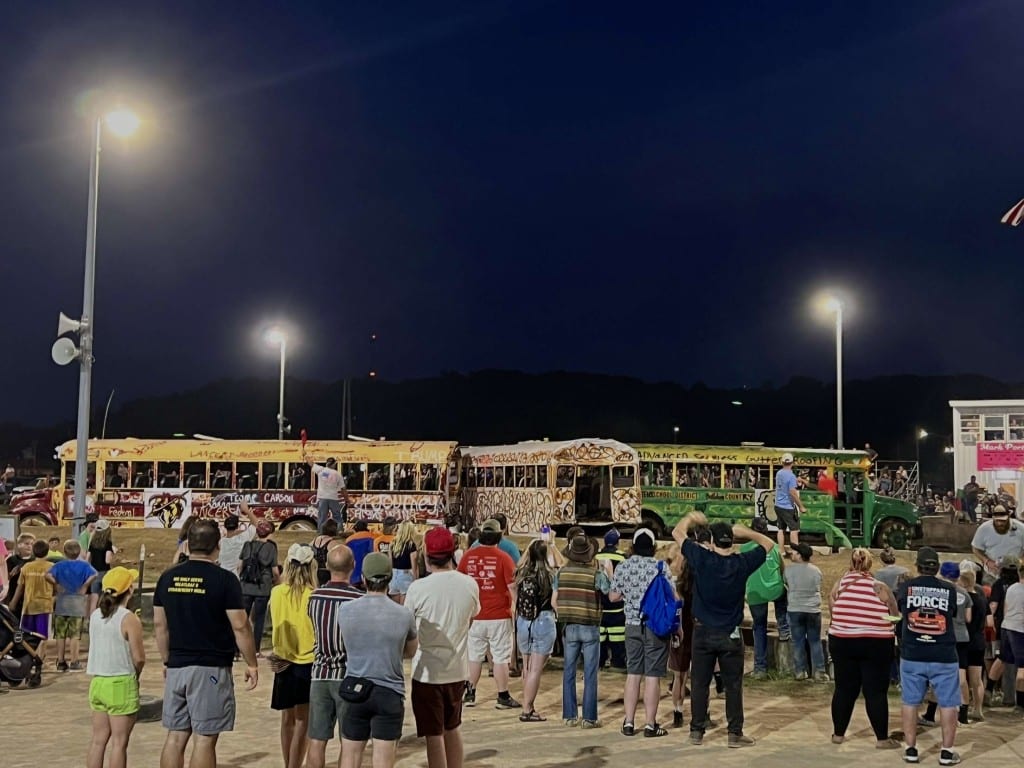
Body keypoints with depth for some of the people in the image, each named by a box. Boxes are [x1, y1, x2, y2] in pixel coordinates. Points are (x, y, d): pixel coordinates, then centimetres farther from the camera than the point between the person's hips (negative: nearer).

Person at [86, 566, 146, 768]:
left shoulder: (95, 615, 5)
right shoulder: (129, 619, -15)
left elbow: (98, 648, 10)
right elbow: (139, 658, -16)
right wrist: (136, 674, 5)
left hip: (98, 682, 6)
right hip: (121, 684, -6)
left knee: (98, 739, 13)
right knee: (119, 742, 2)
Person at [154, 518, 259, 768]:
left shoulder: (167, 578, 5)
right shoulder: (224, 579, -11)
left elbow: (159, 625, 10)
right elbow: (240, 627, -10)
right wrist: (251, 664, 0)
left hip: (177, 667, 5)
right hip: (212, 668, -5)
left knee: (176, 736, 11)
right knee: (205, 738, 0)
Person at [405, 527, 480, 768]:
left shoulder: (418, 588, -17)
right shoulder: (470, 585, -6)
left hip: (428, 671, -4)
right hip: (458, 669, 4)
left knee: (434, 734, 6)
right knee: (453, 727, 23)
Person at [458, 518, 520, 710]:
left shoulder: (468, 556, 0)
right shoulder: (503, 558, -11)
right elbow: (512, 588, -10)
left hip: (474, 616, 3)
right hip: (499, 616, -3)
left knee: (474, 656, 14)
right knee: (500, 658, 4)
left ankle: (470, 694, 20)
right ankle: (503, 697, 10)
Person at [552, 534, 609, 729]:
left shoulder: (561, 572, -1)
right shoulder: (596, 573, -11)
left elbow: (554, 602, 3)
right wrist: (608, 571, 5)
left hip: (569, 627, 3)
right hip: (590, 627, -3)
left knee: (569, 671, 11)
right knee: (590, 674, 3)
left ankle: (569, 716, 14)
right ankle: (589, 717, 5)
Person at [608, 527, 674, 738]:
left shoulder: (622, 567, 0)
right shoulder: (660, 567, -10)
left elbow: (613, 596, 7)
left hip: (632, 625, 3)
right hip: (656, 626, -3)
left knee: (633, 674, 11)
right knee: (652, 676, 1)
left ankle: (628, 723, 14)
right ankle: (650, 724, 5)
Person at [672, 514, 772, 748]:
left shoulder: (701, 559, -11)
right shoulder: (742, 563, -9)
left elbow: (677, 533, 2)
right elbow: (768, 543, 7)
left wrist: (692, 517, 16)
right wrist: (745, 532, 8)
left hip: (703, 632, 0)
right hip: (731, 635, 0)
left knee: (699, 683, 8)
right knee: (733, 685, 8)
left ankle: (697, 731, 14)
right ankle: (735, 733, 11)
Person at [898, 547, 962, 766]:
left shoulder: (906, 587, -2)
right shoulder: (949, 590, -3)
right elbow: (953, 614, 12)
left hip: (912, 656, 1)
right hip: (944, 657, -1)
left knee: (910, 702, 10)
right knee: (948, 703, 9)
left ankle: (910, 749, 14)